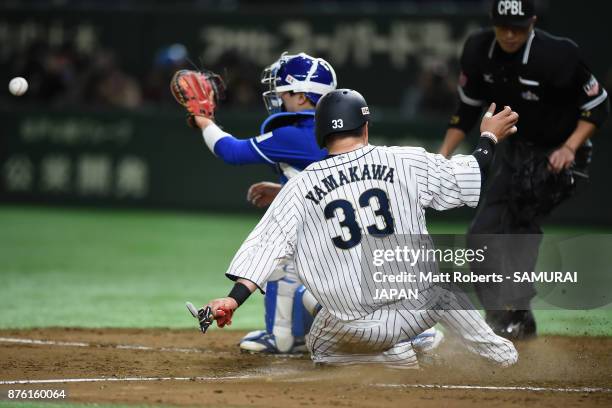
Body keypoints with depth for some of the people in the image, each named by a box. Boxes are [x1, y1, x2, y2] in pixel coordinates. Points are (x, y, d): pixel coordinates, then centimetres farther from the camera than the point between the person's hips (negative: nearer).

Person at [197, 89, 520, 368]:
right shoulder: (405, 162, -1)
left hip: (356, 328, -2)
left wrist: (233, 299, -11)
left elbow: (268, 243, -8)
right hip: (418, 307, 2)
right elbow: (470, 180, 8)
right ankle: (494, 350, 26)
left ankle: (393, 355, 4)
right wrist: (489, 139, 25)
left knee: (320, 346, 31)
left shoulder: (300, 188, -1)